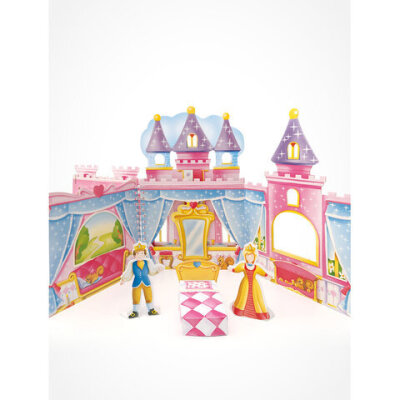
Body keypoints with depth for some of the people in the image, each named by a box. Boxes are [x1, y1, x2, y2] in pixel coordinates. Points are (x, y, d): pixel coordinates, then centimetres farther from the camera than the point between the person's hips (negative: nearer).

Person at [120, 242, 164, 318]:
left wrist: (158, 268, -4)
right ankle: (135, 312, 19)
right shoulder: (132, 263, -8)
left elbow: (152, 271, 8)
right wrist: (123, 279, -13)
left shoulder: (148, 262, -5)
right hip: (136, 283, -1)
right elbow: (128, 273, -2)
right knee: (135, 298, 3)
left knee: (149, 297, 11)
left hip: (146, 283, 2)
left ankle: (151, 310, 27)